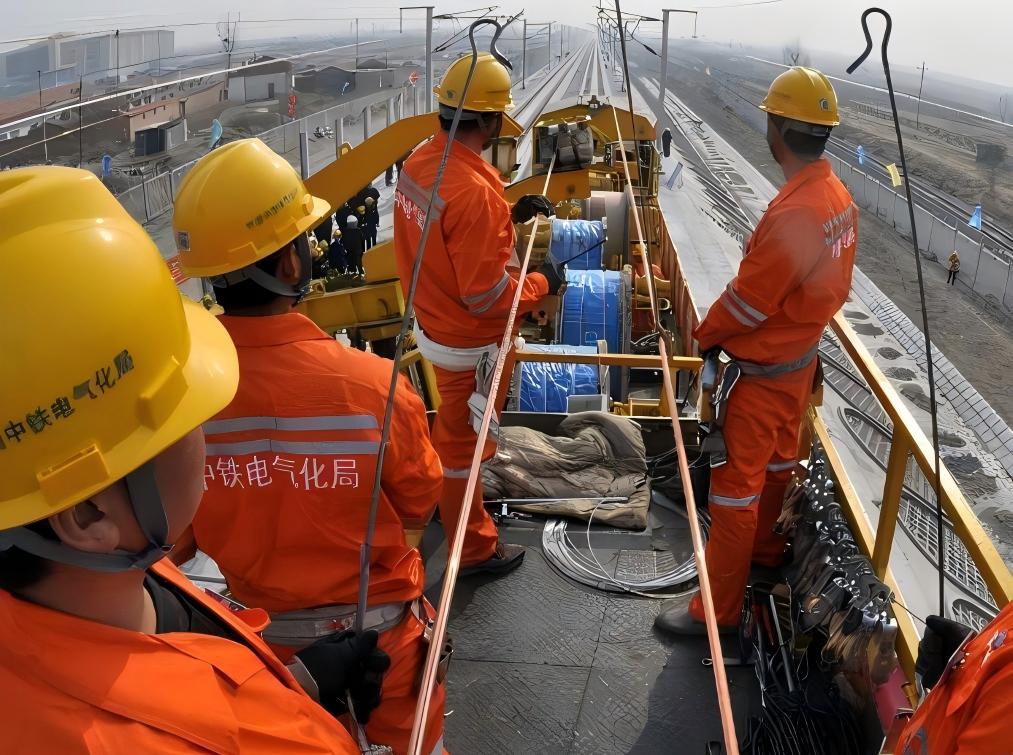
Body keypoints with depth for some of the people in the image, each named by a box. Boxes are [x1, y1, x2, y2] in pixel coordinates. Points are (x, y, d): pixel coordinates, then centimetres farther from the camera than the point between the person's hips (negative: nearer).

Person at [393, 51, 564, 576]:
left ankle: (452, 504, 55)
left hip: (432, 323, 9)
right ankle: (474, 549, 31)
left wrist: (508, 215, 9)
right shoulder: (473, 192, -33)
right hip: (469, 345, -8)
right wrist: (540, 283, -13)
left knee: (453, 425, 30)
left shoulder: (419, 161, -6)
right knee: (462, 440, 10)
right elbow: (487, 296, -29)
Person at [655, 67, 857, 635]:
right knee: (779, 460, 26)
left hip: (762, 372, -9)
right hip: (803, 357, 9)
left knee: (736, 483, 2)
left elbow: (747, 300, -24)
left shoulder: (793, 213, -31)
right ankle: (764, 549, 49)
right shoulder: (839, 196, -2)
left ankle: (718, 606, 15)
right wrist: (804, 323, 15)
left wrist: (705, 335, -6)